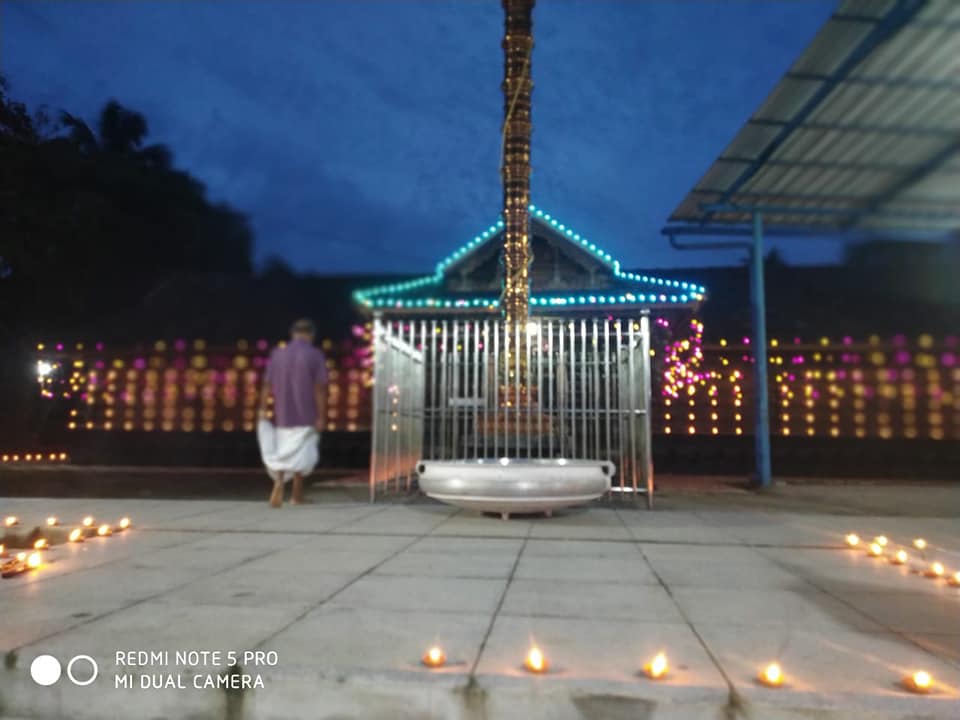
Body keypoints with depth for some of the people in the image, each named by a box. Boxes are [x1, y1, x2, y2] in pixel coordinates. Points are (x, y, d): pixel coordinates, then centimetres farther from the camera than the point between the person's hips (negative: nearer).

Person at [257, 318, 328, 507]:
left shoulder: (277, 354, 4)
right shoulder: (316, 355, -7)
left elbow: (267, 386, 2)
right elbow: (320, 389, -12)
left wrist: (263, 411, 5)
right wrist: (321, 417, -11)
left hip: (283, 414, 3)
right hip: (307, 415, -2)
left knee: (283, 451, 13)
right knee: (301, 453, 9)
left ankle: (279, 481, -12)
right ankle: (297, 494, 12)